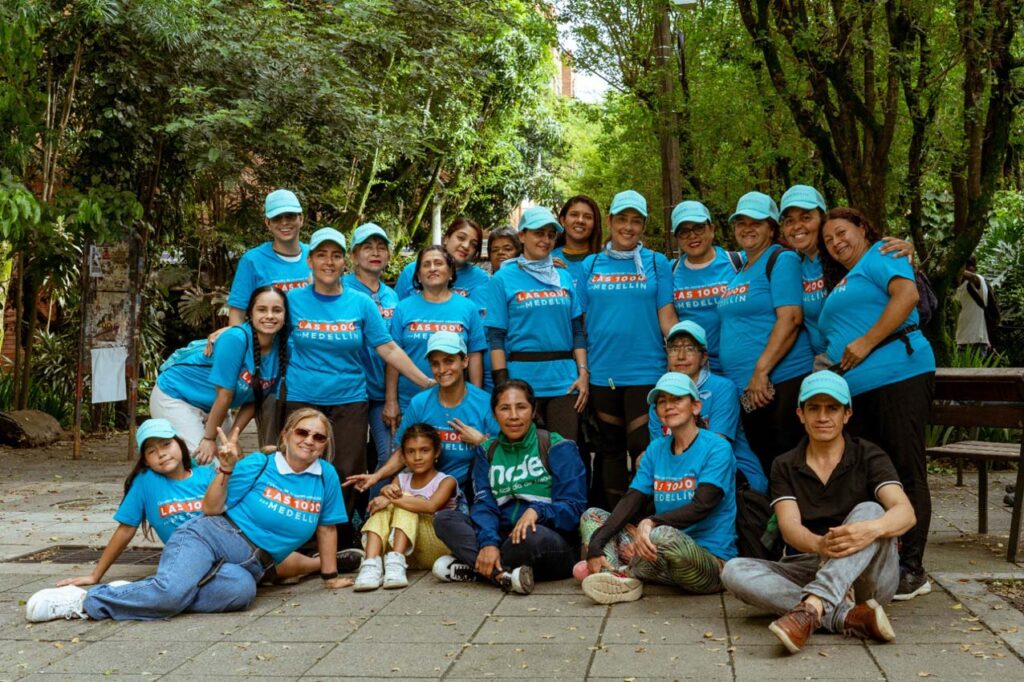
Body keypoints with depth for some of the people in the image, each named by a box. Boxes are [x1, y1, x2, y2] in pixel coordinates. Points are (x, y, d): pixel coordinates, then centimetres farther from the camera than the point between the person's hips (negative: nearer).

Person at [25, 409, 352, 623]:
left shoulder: (326, 477, 7)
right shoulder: (257, 464, 2)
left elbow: (326, 527, 17)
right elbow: (210, 510, 2)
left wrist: (331, 577, 20)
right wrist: (226, 469, -11)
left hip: (248, 565, 2)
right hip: (209, 536, -2)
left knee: (242, 591, -39)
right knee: (173, 588, -35)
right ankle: (83, 599, -17)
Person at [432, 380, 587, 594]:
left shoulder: (558, 448, 1)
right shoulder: (487, 452, 13)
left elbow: (573, 507, -6)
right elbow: (483, 504, -1)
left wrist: (537, 510, -26)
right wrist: (488, 542, -21)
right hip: (502, 535, 4)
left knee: (532, 537, -38)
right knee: (444, 518, -15)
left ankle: (473, 567, -17)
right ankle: (503, 575, -31)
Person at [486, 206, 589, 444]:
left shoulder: (564, 277, 13)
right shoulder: (503, 279, 2)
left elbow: (577, 331, 13)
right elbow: (496, 337, -2)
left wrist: (583, 372, 1)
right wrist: (503, 386, -10)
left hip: (564, 379, 3)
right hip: (523, 378, -3)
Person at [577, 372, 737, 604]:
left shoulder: (716, 448, -7)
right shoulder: (656, 449, 12)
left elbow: (701, 506, -20)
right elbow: (630, 503, 3)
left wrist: (652, 523, -35)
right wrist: (595, 546, -11)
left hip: (712, 561, -7)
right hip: (666, 555, 7)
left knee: (662, 535, -38)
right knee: (591, 516, 3)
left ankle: (622, 571, -6)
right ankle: (622, 579, -24)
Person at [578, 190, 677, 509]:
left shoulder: (656, 263, 4)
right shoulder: (590, 265, 8)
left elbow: (667, 316, 1)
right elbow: (579, 321, 9)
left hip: (645, 370, -2)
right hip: (601, 371, 2)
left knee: (643, 447, -6)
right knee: (611, 447, 11)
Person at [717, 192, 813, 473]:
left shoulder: (782, 260, -5)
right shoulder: (739, 268, 18)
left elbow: (790, 318, -16)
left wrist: (761, 372, -20)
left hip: (781, 381, -8)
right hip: (743, 388, 8)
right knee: (764, 468, 12)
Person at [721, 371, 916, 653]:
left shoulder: (868, 457, 2)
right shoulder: (785, 466, 8)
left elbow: (905, 512, -15)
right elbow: (789, 526, -9)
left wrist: (872, 529, -40)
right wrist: (819, 545, -34)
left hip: (866, 577, -2)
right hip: (807, 570, 2)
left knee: (869, 511, -29)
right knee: (735, 570, -24)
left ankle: (810, 609, -48)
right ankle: (848, 617, -37)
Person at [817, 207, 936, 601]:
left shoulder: (879, 256, 3)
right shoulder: (840, 282, 28)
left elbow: (907, 294, -15)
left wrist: (867, 342, -18)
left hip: (898, 374, -9)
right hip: (856, 389, 9)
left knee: (906, 473, -7)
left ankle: (912, 570, -4)